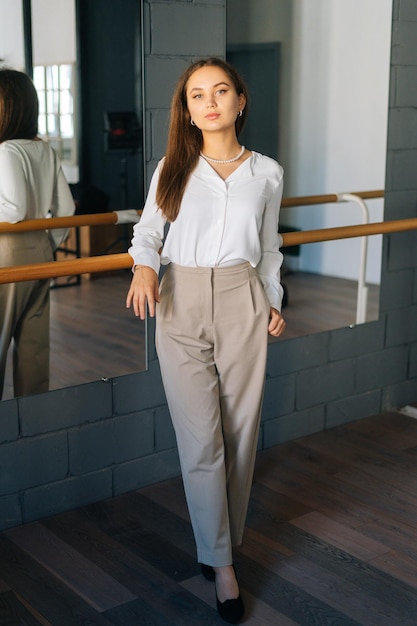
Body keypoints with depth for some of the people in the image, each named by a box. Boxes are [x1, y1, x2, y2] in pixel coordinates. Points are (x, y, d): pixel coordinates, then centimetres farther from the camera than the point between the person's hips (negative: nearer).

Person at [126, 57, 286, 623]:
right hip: (181, 305, -1)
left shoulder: (267, 173, 7)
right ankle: (221, 563, 11)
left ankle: (223, 540, 28)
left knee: (240, 432, 6)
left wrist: (274, 302, 11)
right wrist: (144, 267, -13)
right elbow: (148, 230, 7)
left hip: (242, 303, 1)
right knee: (200, 439, -1)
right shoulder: (173, 169, 4)